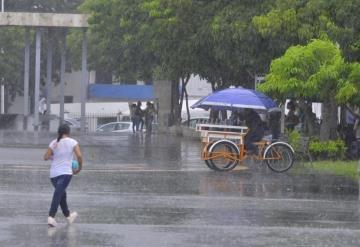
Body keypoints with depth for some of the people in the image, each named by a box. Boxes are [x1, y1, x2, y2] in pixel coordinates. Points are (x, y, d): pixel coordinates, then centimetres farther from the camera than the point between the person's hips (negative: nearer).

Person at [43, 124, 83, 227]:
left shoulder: (54, 143, 5)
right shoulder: (73, 142, -1)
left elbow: (46, 157, 0)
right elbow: (79, 156, -11)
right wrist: (79, 168, 3)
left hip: (53, 173, 4)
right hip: (65, 173, -4)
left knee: (62, 194, 21)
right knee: (58, 195, -16)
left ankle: (68, 216, 36)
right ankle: (51, 217, -30)